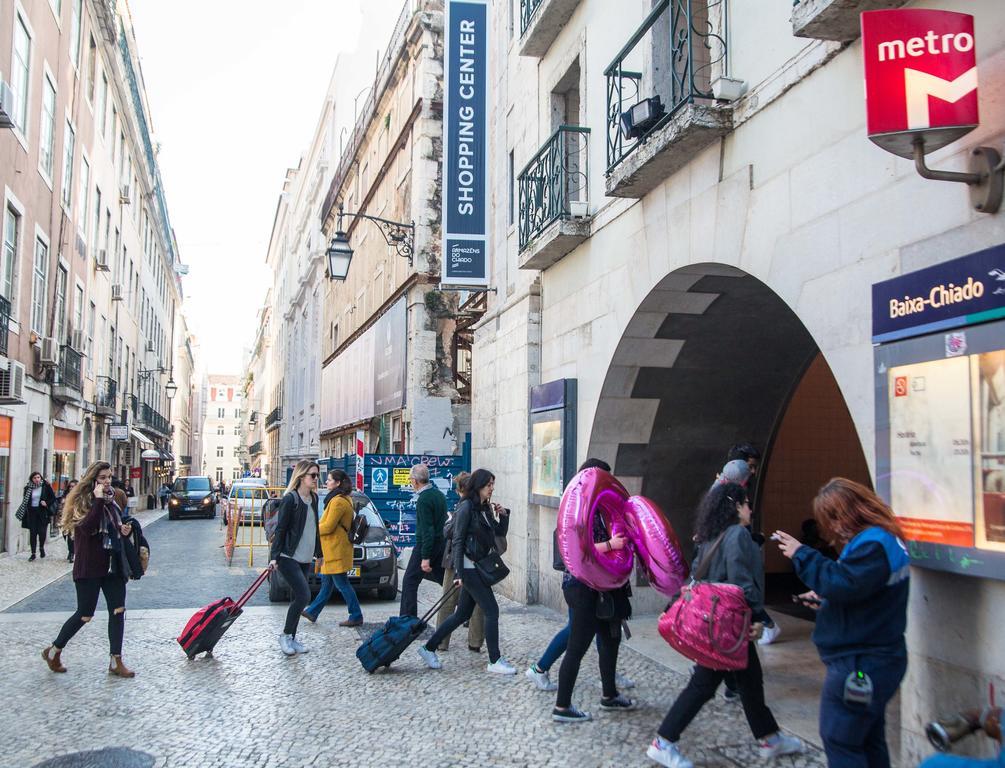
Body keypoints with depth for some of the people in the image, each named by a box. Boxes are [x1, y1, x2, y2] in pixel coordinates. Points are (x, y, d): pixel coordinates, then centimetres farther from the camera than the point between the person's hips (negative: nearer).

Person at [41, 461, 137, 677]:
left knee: (118, 611, 1)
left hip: (112, 566, 6)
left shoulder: (110, 501, 12)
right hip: (89, 568, -6)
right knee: (85, 615, 1)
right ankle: (53, 651, 24)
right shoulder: (82, 501, -9)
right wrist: (98, 501, -28)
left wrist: (125, 530, 3)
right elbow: (87, 528, -26)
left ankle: (116, 662, 7)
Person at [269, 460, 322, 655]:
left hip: (305, 558, 8)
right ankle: (285, 635, 2)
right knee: (304, 595, -13)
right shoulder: (290, 499, -11)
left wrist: (318, 552, 21)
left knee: (297, 598, 10)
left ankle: (292, 638, 19)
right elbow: (280, 529, -12)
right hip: (288, 557, -8)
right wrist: (274, 556, -16)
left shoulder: (313, 498, 11)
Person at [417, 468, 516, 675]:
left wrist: (503, 515, 2)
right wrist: (459, 573, -19)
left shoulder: (485, 508, 13)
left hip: (479, 567, 9)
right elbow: (458, 541, -15)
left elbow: (500, 533, 21)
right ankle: (495, 661, 4)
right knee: (491, 611, -5)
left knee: (462, 614, 12)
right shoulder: (466, 506, -12)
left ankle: (429, 648, 22)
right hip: (469, 567, -9)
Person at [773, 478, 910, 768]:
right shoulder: (883, 539, 13)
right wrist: (824, 598, 10)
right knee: (868, 740, 20)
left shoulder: (873, 546, -22)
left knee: (839, 741, -1)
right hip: (874, 660, 11)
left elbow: (842, 584, -31)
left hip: (859, 665, -11)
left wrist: (802, 555, -23)